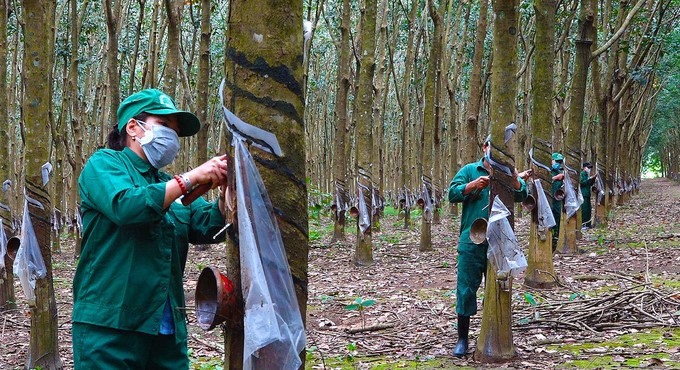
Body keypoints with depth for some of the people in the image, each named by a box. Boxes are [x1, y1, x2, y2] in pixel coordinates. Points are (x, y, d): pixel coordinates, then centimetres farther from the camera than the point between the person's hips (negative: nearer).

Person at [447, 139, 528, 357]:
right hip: (472, 240, -2)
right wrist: (473, 185, -17)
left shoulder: (509, 174, 9)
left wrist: (515, 180, -25)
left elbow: (521, 196, -6)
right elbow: (452, 193, -3)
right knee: (466, 288, 0)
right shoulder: (470, 171, 6)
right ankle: (462, 338, 10)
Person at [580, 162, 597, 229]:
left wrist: (593, 178, 10)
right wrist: (589, 179, -17)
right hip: (583, 194, -9)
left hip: (587, 194, 9)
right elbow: (582, 182, -18)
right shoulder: (582, 173, -7)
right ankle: (582, 225, -11)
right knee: (584, 209, -11)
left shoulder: (587, 174, 19)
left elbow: (590, 184, 22)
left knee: (589, 209, 10)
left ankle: (588, 224, 15)